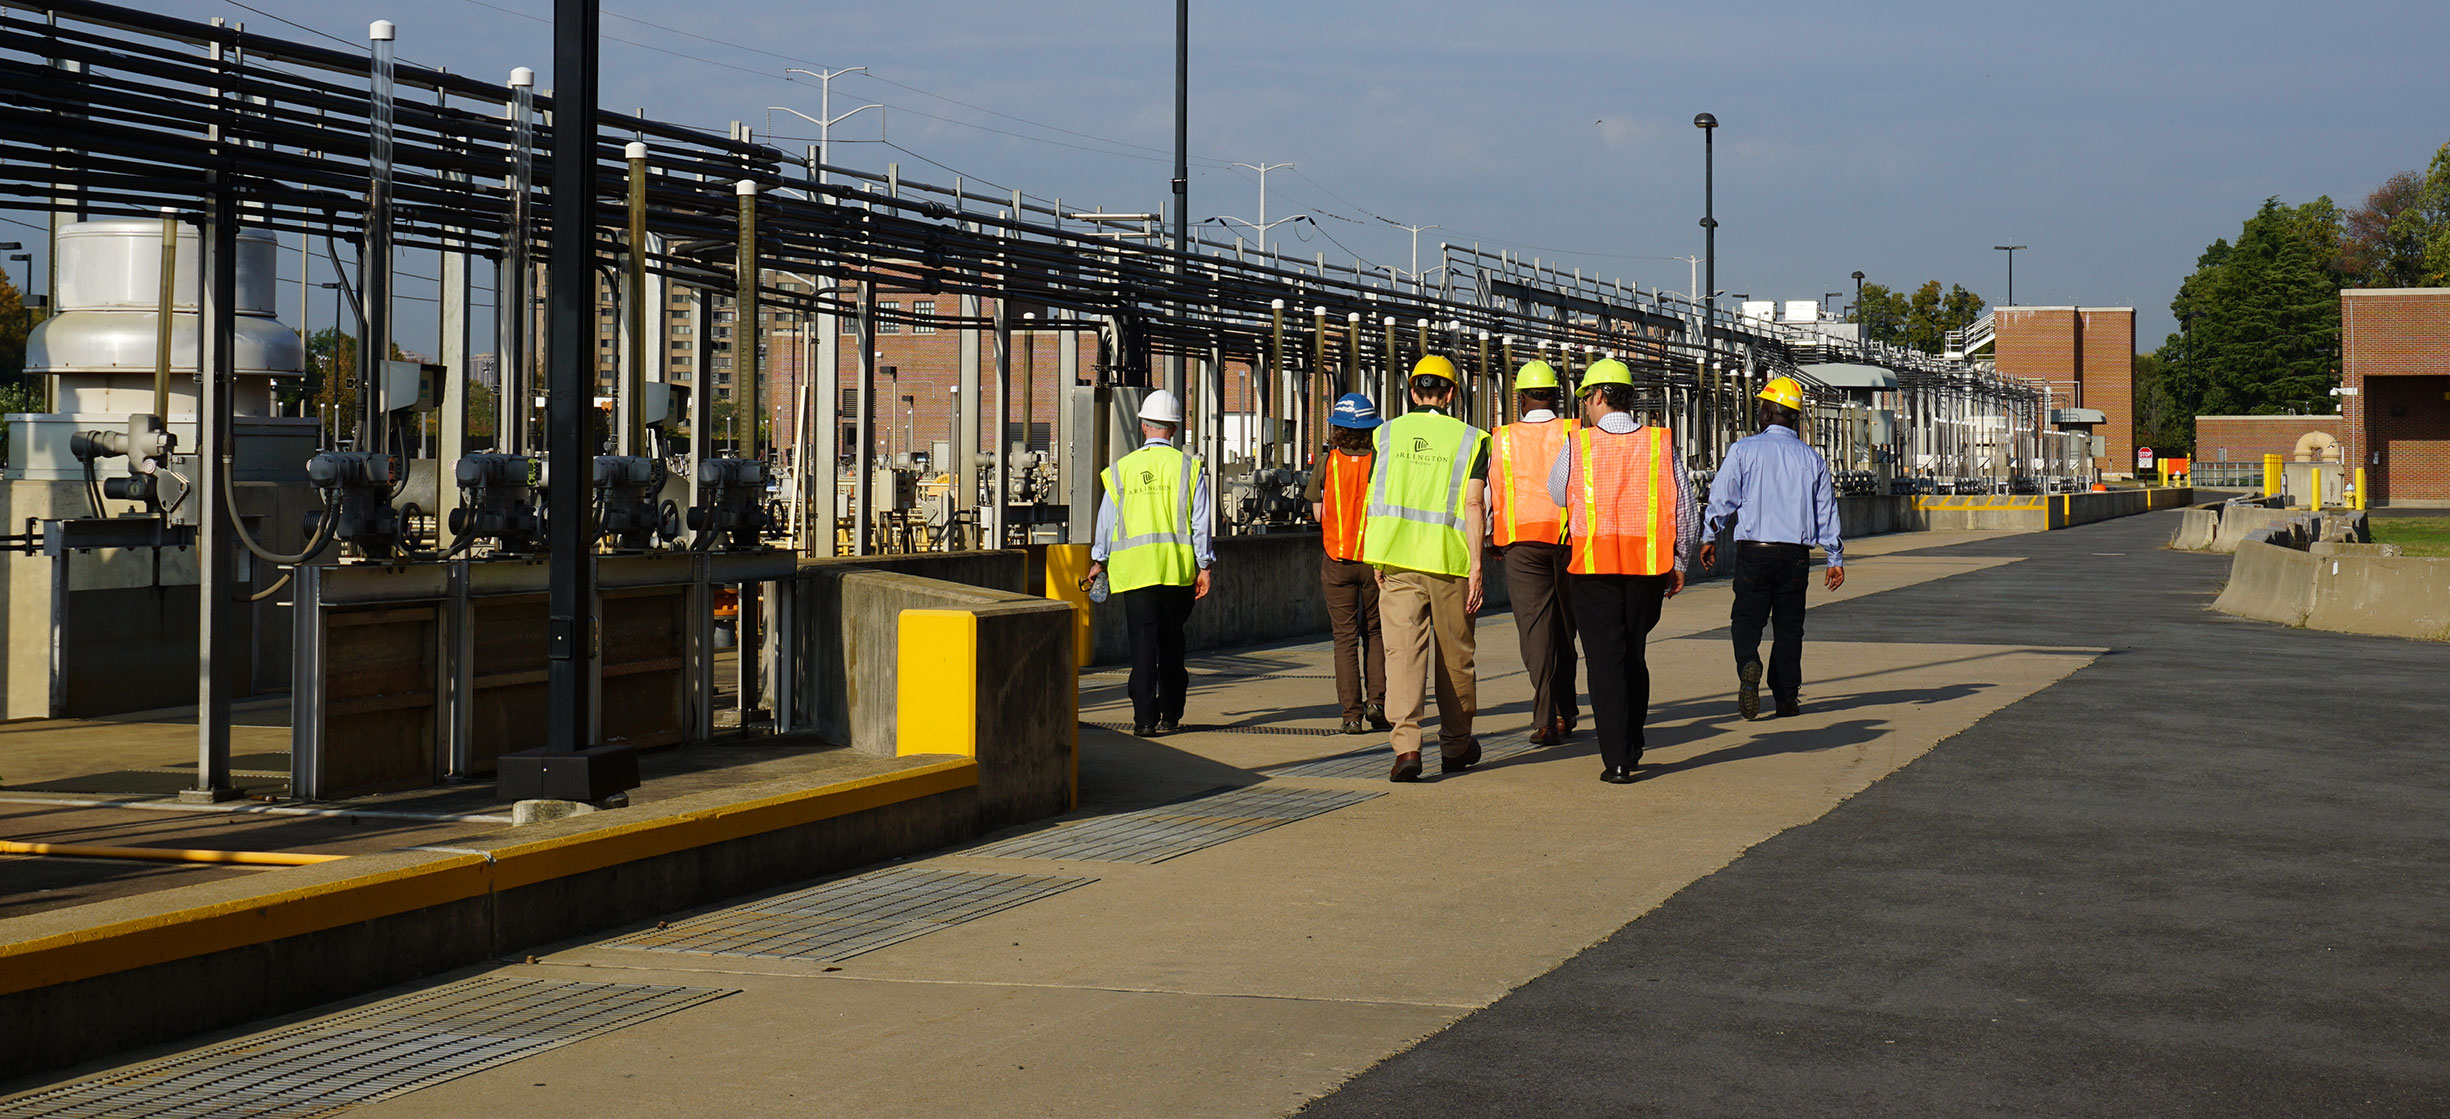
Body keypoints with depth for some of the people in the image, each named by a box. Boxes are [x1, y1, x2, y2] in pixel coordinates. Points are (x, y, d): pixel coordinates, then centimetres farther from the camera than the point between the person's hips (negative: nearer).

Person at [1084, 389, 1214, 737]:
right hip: (1179, 569, 0)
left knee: (1143, 641, 0)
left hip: (1135, 569, 0)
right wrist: (1205, 566, 4)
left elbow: (1106, 521, 12)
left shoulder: (1122, 469, 4)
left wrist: (1098, 561, 25)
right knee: (1171, 642, 13)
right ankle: (1170, 716, 18)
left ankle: (1145, 718, -8)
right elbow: (1200, 522, -1)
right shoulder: (1188, 466, 1)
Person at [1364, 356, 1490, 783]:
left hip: (1397, 558, 1)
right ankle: (1455, 744, 25)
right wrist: (1476, 565, -8)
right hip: (1449, 559, -1)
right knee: (1454, 654, 12)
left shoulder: (1388, 433, 7)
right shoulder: (1469, 439, 1)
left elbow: (1375, 501, 9)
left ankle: (1406, 744, -18)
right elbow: (1472, 505, -7)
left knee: (1403, 651, -3)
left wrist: (1378, 561, 17)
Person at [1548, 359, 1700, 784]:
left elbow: (1557, 493, 13)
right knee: (1635, 656, 18)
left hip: (1594, 565, -2)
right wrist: (1678, 562, 15)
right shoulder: (1661, 444, 1)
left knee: (1605, 660, 0)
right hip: (1648, 565, 3)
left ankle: (1617, 761, -6)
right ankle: (1631, 747, 27)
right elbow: (1685, 509, 3)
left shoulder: (1578, 446, -5)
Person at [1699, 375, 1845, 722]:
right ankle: (1787, 697, 10)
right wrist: (1836, 559, 16)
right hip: (1796, 553, 2)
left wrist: (1710, 538, 9)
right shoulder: (1811, 458, 7)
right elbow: (1827, 513, 10)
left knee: (1747, 616, 4)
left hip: (1754, 550, -2)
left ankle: (1748, 663, -26)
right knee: (1789, 624, 10)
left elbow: (1722, 498, -4)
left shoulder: (1744, 449, -3)